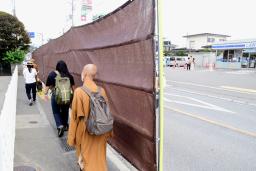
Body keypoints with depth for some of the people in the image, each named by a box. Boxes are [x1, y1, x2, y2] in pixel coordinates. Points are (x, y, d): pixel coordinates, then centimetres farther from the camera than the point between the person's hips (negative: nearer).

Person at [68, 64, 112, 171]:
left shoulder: (79, 91, -18)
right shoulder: (101, 91, -8)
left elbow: (75, 116, -13)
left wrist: (71, 137, -2)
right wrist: (108, 132, 14)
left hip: (85, 133, -3)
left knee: (86, 158, 20)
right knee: (99, 158, 23)